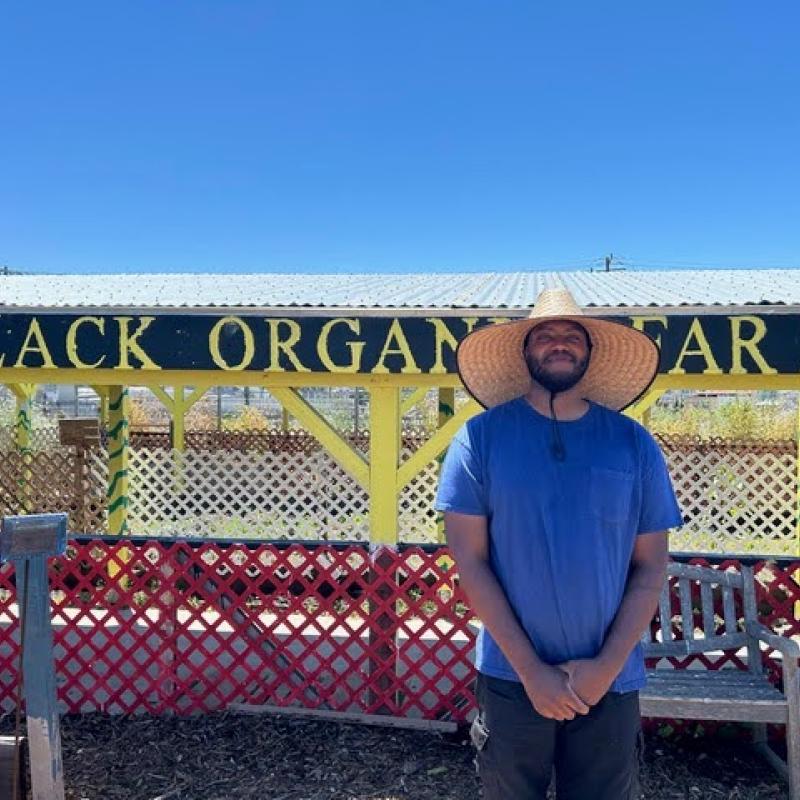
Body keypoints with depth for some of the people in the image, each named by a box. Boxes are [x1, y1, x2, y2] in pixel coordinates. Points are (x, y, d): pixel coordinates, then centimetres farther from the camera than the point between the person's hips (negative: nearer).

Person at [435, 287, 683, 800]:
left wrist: (606, 667, -8)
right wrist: (532, 670, -10)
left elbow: (650, 569, 1)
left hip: (611, 682, 2)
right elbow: (469, 561, -8)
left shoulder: (634, 444, -1)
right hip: (512, 677, -1)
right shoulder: (482, 437, -7)